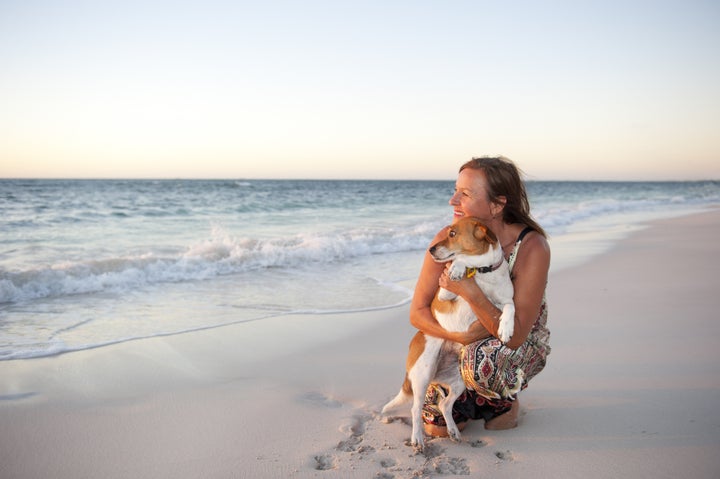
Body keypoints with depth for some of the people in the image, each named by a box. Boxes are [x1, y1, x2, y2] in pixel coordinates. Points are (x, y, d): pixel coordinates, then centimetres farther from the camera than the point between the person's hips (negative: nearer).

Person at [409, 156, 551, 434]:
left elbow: (516, 335, -30)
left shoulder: (531, 247, -27)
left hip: (523, 347, -3)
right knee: (437, 425, -10)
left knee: (479, 358, -36)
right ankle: (479, 397, 23)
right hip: (466, 343, 3)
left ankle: (505, 401, -1)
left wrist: (470, 292, -43)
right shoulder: (447, 240, -18)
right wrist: (461, 335, -32)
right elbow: (417, 313, -15)